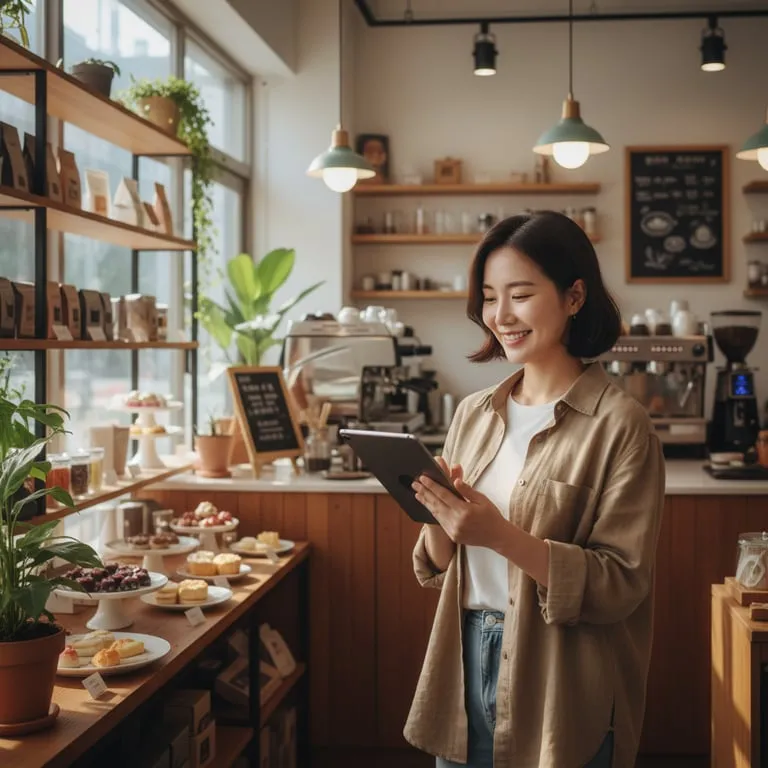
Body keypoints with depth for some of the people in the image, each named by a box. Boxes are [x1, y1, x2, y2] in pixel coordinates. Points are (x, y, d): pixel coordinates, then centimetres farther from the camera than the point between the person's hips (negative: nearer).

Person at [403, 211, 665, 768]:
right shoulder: (474, 414, 5)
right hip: (466, 661, 5)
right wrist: (440, 520, -13)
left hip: (559, 688, -5)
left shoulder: (619, 424, -12)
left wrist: (502, 536, -26)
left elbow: (621, 585, -15)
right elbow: (439, 569, 9)